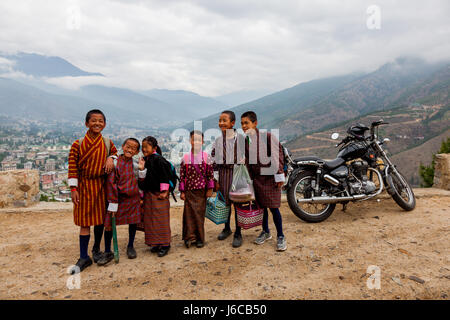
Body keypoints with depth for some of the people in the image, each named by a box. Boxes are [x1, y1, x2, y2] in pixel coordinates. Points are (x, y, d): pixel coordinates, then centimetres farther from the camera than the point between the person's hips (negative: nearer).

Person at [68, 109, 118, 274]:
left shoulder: (108, 143, 2)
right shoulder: (78, 144, -7)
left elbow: (115, 153, 20)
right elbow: (72, 167, -7)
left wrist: (111, 159, -4)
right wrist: (73, 188, -11)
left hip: (101, 185, 3)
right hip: (84, 186, -3)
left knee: (100, 220, 13)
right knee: (85, 222, 2)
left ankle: (96, 249, 34)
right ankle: (84, 257, 13)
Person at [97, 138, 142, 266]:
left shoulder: (136, 163, 0)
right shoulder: (116, 163, -11)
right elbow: (111, 183, -11)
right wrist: (113, 204, -12)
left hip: (133, 199, 3)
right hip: (118, 198, -3)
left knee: (133, 222, 12)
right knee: (109, 224, -3)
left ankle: (130, 247, 33)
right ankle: (108, 252, 12)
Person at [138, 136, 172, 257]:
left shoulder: (159, 160, -13)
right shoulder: (146, 161, 10)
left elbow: (165, 176, -14)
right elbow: (143, 179, 12)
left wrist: (164, 191, -15)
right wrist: (141, 169, -4)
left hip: (159, 195, -8)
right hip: (148, 194, 8)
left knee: (161, 219, -2)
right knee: (150, 219, 12)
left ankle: (165, 244, 9)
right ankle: (156, 243, 24)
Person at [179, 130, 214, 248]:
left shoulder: (206, 157, -1)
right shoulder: (185, 158, 0)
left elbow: (210, 174, 1)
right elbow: (182, 175, 2)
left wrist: (210, 189, -2)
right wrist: (182, 191, 0)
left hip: (201, 190, 0)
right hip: (189, 190, 1)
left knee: (200, 213, 5)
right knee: (189, 213, 0)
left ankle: (200, 238, 16)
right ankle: (190, 236, 11)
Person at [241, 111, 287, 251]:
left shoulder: (267, 136, -10)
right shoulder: (246, 141, 8)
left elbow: (278, 154, -9)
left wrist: (279, 175, -11)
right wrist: (250, 179, 13)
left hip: (270, 177, -5)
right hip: (257, 178, 6)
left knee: (273, 207, -5)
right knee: (261, 206, 13)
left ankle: (280, 236, 10)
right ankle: (266, 232, 32)